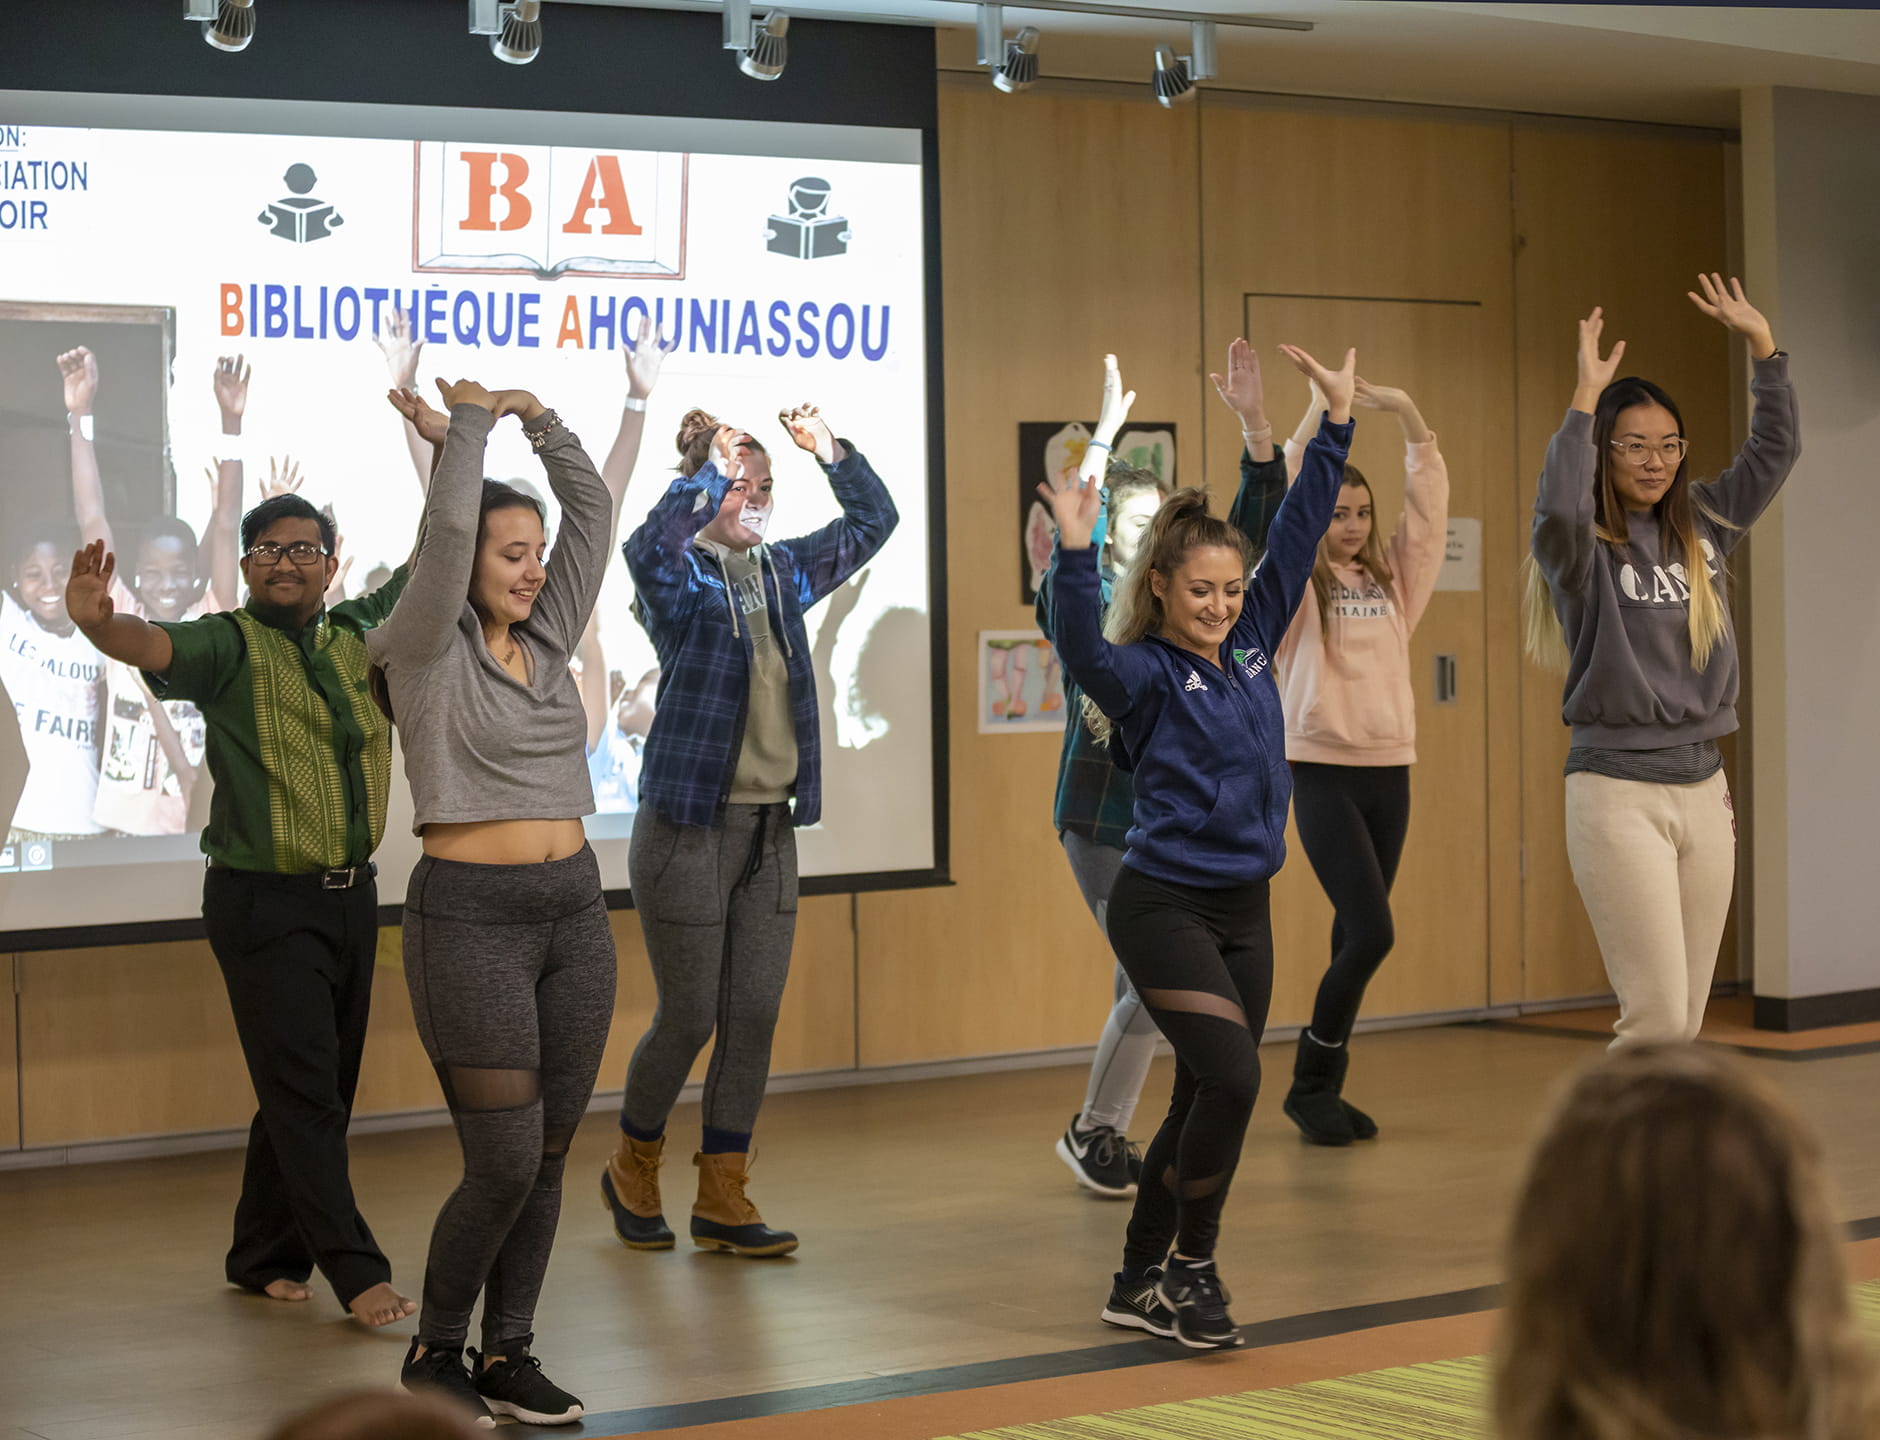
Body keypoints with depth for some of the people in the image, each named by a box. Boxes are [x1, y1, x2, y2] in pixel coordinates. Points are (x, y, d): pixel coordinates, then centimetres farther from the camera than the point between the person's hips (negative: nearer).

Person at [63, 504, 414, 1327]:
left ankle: (263, 1258, 24)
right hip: (264, 903, -6)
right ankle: (357, 1272, -2)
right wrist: (98, 622, -52)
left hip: (350, 896, 6)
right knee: (302, 1090, -5)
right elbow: (153, 645, -29)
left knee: (316, 1089, 11)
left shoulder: (359, 635, 7)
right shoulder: (227, 647, -9)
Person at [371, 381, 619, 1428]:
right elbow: (449, 531, -19)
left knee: (550, 1153, 8)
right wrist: (468, 423, -9)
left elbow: (595, 511, 9)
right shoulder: (429, 653, -6)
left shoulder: (547, 642, 10)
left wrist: (535, 416, 2)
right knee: (505, 1163, -6)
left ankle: (508, 1355, 19)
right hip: (472, 915, -7)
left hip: (575, 910, 7)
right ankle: (435, 1351, 13)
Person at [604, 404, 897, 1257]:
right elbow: (648, 545, -29)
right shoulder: (679, 579, -6)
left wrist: (832, 453, 1)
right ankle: (633, 1170, 22)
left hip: (770, 829, 6)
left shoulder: (784, 574, 11)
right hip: (689, 827, -6)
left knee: (754, 1019, 5)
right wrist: (711, 472, -32)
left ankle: (723, 1199, 12)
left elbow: (874, 523, 15)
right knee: (689, 1019, 0)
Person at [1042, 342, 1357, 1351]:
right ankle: (1189, 1271, -2)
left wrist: (1335, 424, 8)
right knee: (1230, 1078, -18)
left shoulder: (1251, 641, 8)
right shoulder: (1143, 673, -10)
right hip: (1164, 902, -7)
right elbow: (1085, 652, -32)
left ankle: (1141, 1283, 21)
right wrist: (1075, 554, -44)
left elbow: (1298, 532, 10)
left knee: (1204, 1099, 10)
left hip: (1243, 908, 7)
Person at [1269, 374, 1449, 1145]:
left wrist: (1406, 415, -6)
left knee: (1356, 936, 7)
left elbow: (1429, 501, 5)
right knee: (1371, 932, -13)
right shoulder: (1297, 585, -1)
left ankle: (1324, 1089, 16)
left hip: (1390, 771, 5)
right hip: (1323, 771, -5)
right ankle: (1311, 1081, 3)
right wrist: (1318, 417, -18)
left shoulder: (1392, 580, 11)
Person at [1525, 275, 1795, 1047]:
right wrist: (1586, 397, -27)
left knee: (1685, 1021, 6)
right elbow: (1557, 508, -30)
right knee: (1658, 1017, -12)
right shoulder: (1581, 546, -7)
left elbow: (1774, 452, 11)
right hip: (1618, 792, -6)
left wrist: (1763, 346, 3)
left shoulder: (1701, 526, 10)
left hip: (1704, 789, 6)